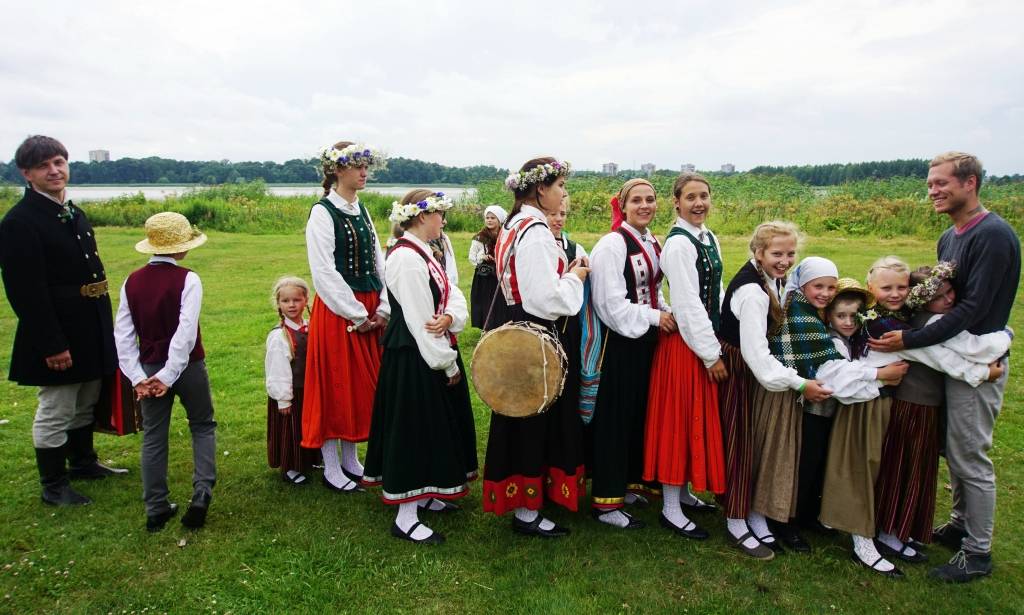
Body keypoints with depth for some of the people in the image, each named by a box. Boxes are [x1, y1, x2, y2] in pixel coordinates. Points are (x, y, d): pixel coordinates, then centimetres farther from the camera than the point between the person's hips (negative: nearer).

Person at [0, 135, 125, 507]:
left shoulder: (75, 215, 11)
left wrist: (103, 329, 15)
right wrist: (51, 345, -22)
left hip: (91, 331, 8)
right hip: (57, 335, -8)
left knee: (86, 405, 22)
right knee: (55, 412, 5)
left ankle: (83, 462, 40)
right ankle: (53, 487, 20)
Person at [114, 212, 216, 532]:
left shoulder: (132, 282, 1)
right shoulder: (187, 280, -14)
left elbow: (123, 336, -1)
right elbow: (186, 333, -22)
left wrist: (137, 377, -2)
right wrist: (170, 374, -16)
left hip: (149, 369, 4)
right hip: (187, 366, -4)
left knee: (153, 437, 13)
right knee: (203, 426, 16)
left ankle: (156, 509, 21)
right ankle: (202, 493, 3)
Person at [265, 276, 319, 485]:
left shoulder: (311, 328, 2)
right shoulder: (278, 336, -16)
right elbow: (277, 370, -15)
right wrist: (283, 400, -14)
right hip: (290, 393, -6)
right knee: (290, 430, 6)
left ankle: (308, 461, 36)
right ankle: (289, 468, 23)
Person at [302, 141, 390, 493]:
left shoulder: (361, 211, 12)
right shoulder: (323, 212, -10)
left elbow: (378, 262, 11)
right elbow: (324, 272, -16)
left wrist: (383, 308, 0)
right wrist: (357, 315, -15)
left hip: (369, 310, 7)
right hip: (338, 312, -7)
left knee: (361, 384, 12)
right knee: (335, 385, 2)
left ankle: (351, 459, 27)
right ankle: (331, 468, 16)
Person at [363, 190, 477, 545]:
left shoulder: (422, 253, 12)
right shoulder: (406, 258, -19)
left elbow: (454, 297, 6)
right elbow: (419, 319, -22)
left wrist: (449, 317, -18)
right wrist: (448, 364, -15)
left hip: (434, 351, 10)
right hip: (414, 358, -10)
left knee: (435, 426, 18)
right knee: (414, 428, -2)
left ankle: (423, 497, 35)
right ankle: (406, 518, 11)